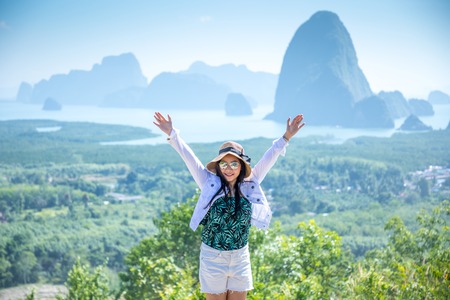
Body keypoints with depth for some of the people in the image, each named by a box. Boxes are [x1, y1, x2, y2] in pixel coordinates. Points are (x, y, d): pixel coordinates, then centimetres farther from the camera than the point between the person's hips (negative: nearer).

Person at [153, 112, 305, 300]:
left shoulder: (249, 185, -1)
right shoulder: (210, 184, -6)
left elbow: (269, 158, -1)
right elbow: (188, 157, -10)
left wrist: (286, 138, -7)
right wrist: (172, 134, -14)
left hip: (240, 258, 2)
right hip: (213, 257, -2)